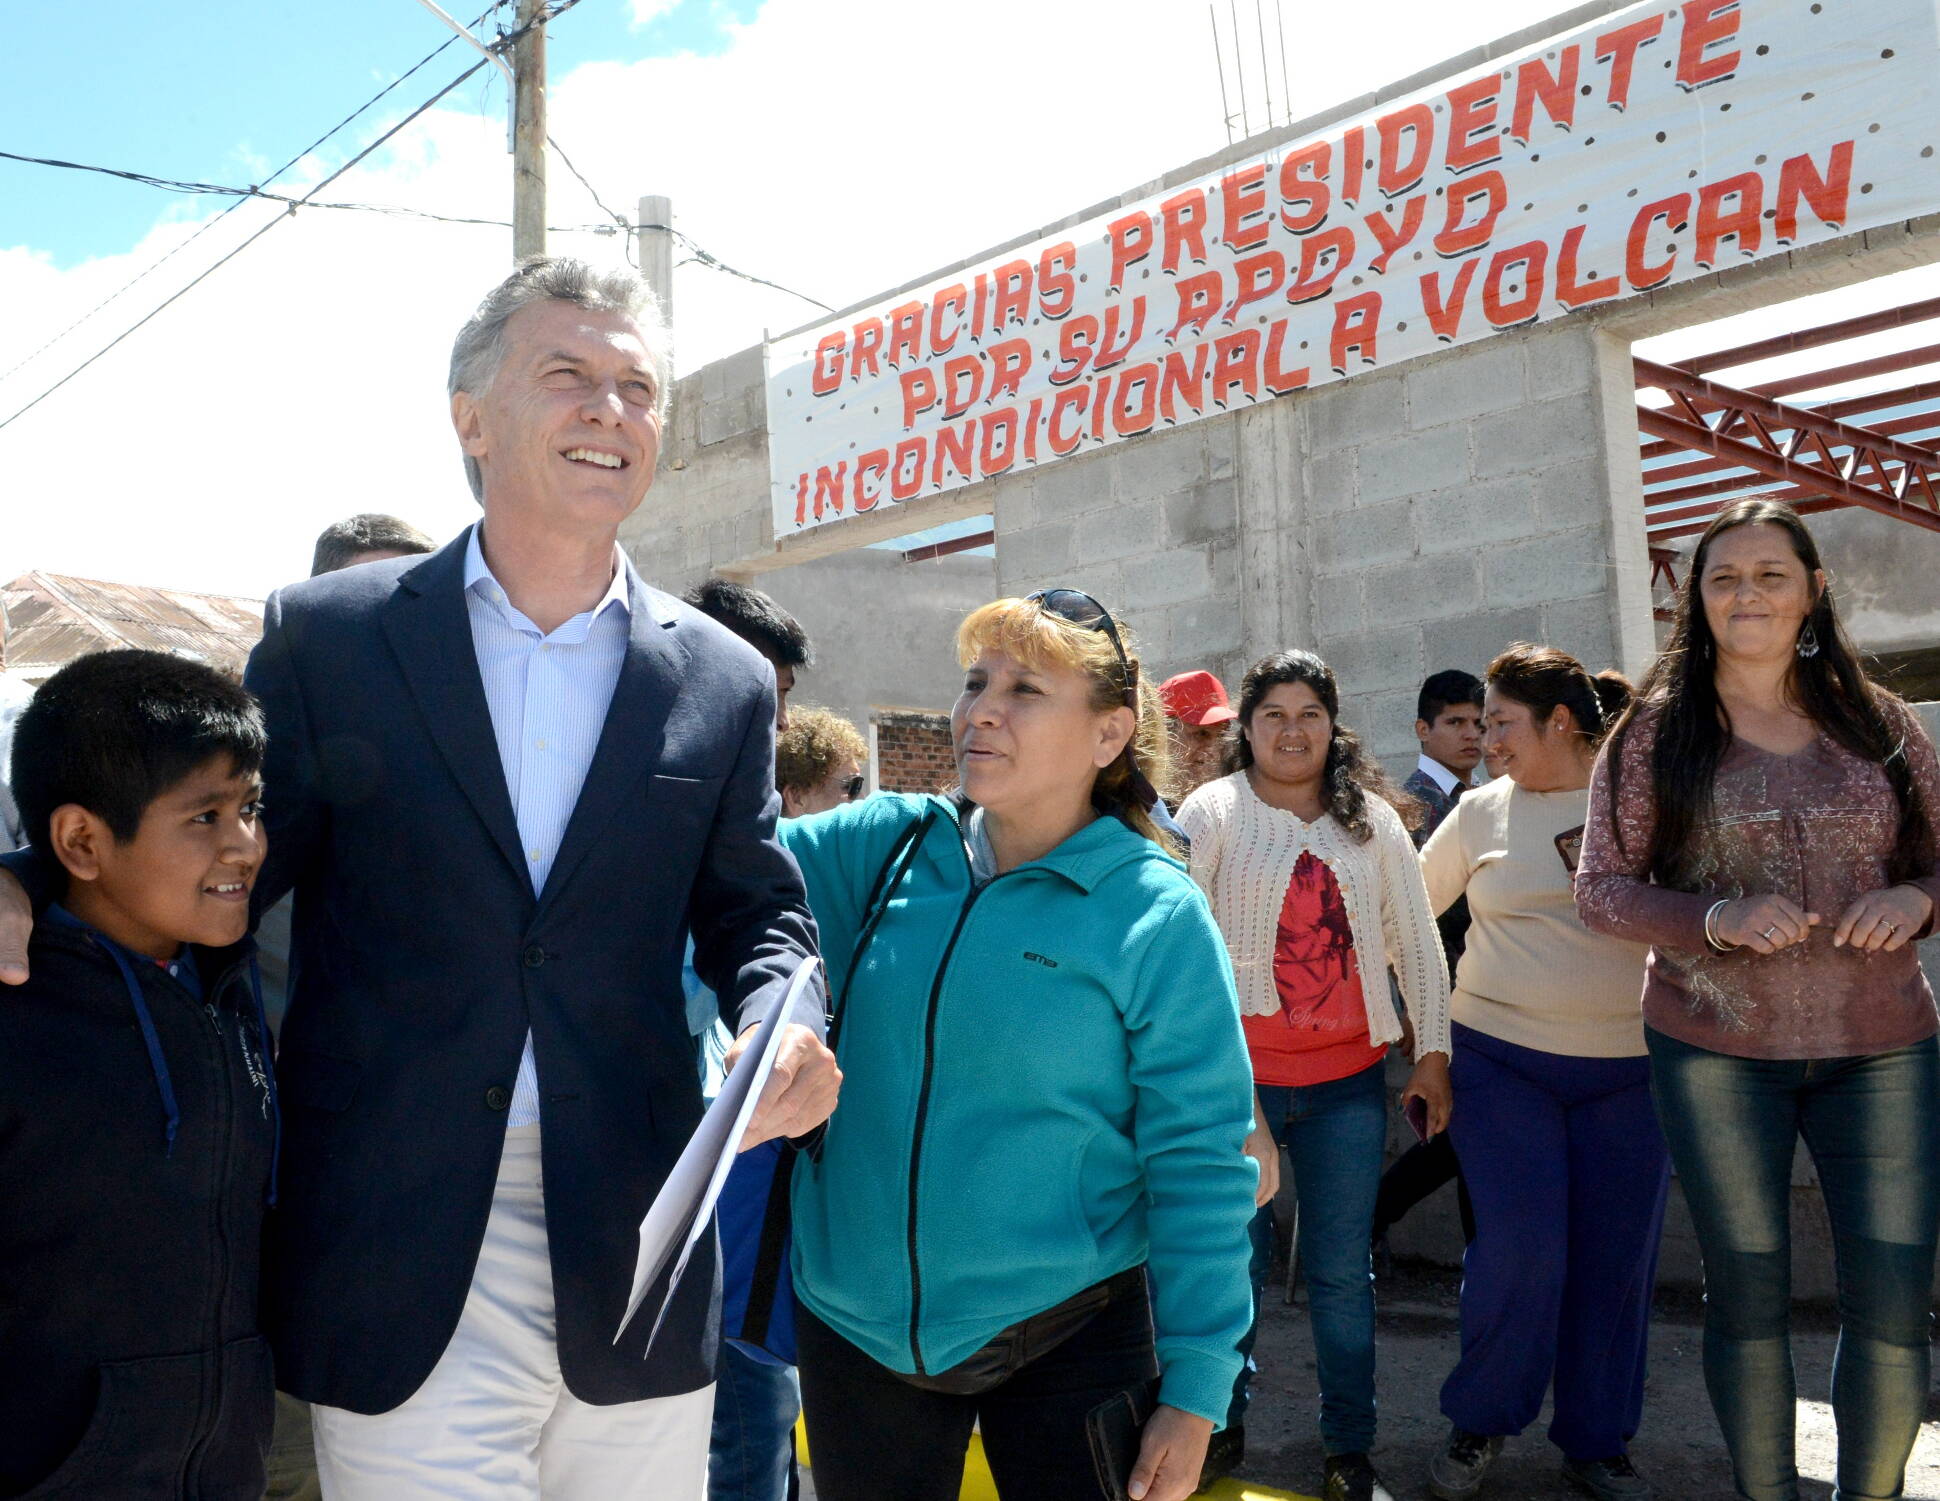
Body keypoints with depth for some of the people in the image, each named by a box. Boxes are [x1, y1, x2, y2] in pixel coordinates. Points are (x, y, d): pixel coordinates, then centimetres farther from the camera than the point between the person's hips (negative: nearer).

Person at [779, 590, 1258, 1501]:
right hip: (852, 1325, 4)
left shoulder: (1157, 917, -12)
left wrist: (1195, 1391, -9)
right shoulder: (883, 845, -3)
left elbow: (1198, 1166, -10)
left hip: (1064, 1336, -3)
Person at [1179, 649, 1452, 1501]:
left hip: (1349, 1078, 3)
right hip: (1241, 1074, -2)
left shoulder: (1373, 818, 8)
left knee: (1342, 1273, 9)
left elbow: (1415, 939, 11)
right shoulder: (1211, 813, -2)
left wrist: (1432, 1052, 8)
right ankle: (1218, 1433, 26)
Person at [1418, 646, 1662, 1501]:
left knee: (1616, 1261, 6)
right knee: (1518, 1251, -8)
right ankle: (1479, 1424, 16)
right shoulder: (1483, 810, 3)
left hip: (1626, 1067, 1)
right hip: (1503, 1060, -1)